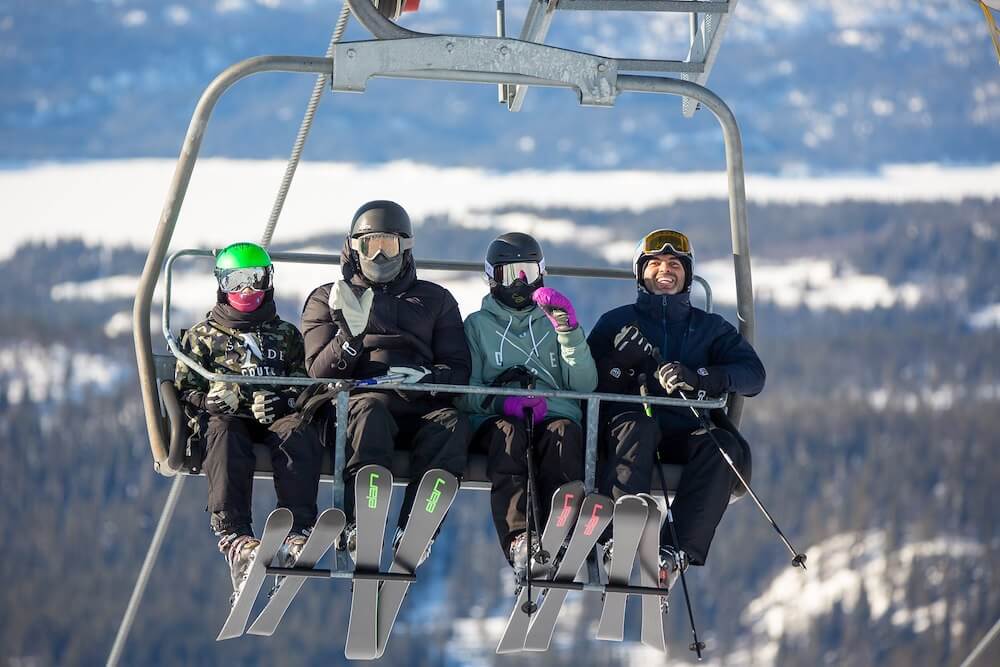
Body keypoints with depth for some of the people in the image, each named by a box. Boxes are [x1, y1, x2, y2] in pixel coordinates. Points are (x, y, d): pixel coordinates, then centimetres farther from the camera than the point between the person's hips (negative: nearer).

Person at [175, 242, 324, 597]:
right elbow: (188, 390, 8)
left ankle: (297, 531, -48)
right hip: (226, 417, -1)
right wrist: (242, 400, -10)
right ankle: (234, 535, -51)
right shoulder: (203, 337, 20)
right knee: (225, 435, -39)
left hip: (276, 416, 1)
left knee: (300, 432, -35)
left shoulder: (286, 335, 24)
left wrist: (280, 401, -12)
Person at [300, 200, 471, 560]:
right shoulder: (327, 299, 23)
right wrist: (350, 334, -12)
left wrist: (428, 377, -8)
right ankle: (358, 526, -52)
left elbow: (458, 368, 16)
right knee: (370, 413, -39)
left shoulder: (436, 300, 27)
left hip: (418, 406, 2)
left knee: (451, 423, -34)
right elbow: (318, 370, 8)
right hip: (358, 397, -2)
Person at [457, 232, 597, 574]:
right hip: (496, 418, -1)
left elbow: (585, 385, 11)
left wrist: (569, 329, -2)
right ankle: (518, 541, -57)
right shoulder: (478, 325, 25)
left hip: (555, 415, 1)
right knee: (508, 433, -37)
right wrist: (502, 403, -11)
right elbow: (465, 394, 11)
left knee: (564, 433, -35)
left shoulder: (552, 323, 27)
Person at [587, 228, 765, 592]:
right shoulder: (616, 322, 22)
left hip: (685, 432, 2)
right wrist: (624, 362, -14)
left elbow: (752, 375, 5)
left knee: (724, 446, -32)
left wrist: (696, 378, -14)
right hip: (628, 418, -1)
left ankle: (678, 550, -46)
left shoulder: (710, 327, 23)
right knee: (637, 425, -37)